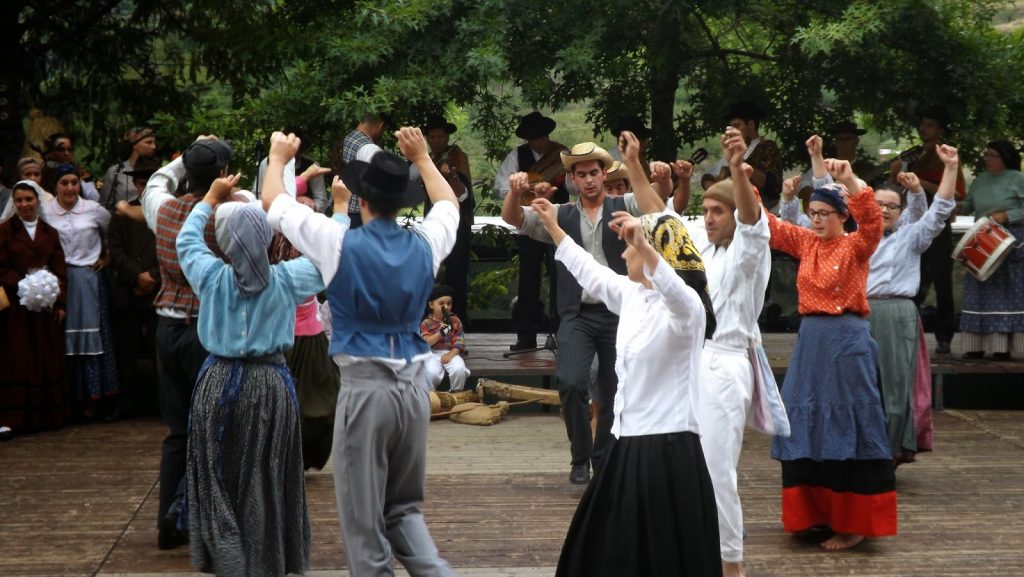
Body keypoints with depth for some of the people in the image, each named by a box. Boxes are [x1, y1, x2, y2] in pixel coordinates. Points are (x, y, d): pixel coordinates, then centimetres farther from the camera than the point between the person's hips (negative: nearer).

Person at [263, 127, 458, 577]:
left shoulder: (340, 244, -7)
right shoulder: (425, 244, 3)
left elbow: (272, 202, 6)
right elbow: (449, 204, 27)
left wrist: (279, 158, 23)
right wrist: (422, 157, 36)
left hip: (365, 386, -4)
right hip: (414, 385, 4)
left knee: (363, 515, 4)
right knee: (404, 507, 16)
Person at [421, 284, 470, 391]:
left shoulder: (455, 321, 8)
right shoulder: (427, 323, 3)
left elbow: (459, 341, 2)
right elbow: (426, 342, -7)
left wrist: (452, 353, -16)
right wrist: (440, 333, -22)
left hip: (451, 353, 2)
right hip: (433, 354, -1)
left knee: (459, 370, -31)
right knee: (431, 372, -33)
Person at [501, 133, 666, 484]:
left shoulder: (623, 208, 6)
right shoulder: (561, 215, 9)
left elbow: (656, 211, -14)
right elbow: (512, 217, 0)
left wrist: (633, 163, -23)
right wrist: (516, 191, -23)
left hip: (618, 314, 0)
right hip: (578, 316, 0)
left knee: (614, 394, 9)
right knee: (570, 383, -20)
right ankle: (580, 457, 1)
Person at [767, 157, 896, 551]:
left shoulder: (856, 246, -5)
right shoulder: (805, 243, 10)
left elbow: (872, 221, -25)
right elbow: (768, 224, 9)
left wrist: (849, 180, -38)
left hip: (847, 340, -6)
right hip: (810, 340, 6)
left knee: (847, 425, -4)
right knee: (807, 424, 9)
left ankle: (854, 523, 0)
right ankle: (814, 512, 20)